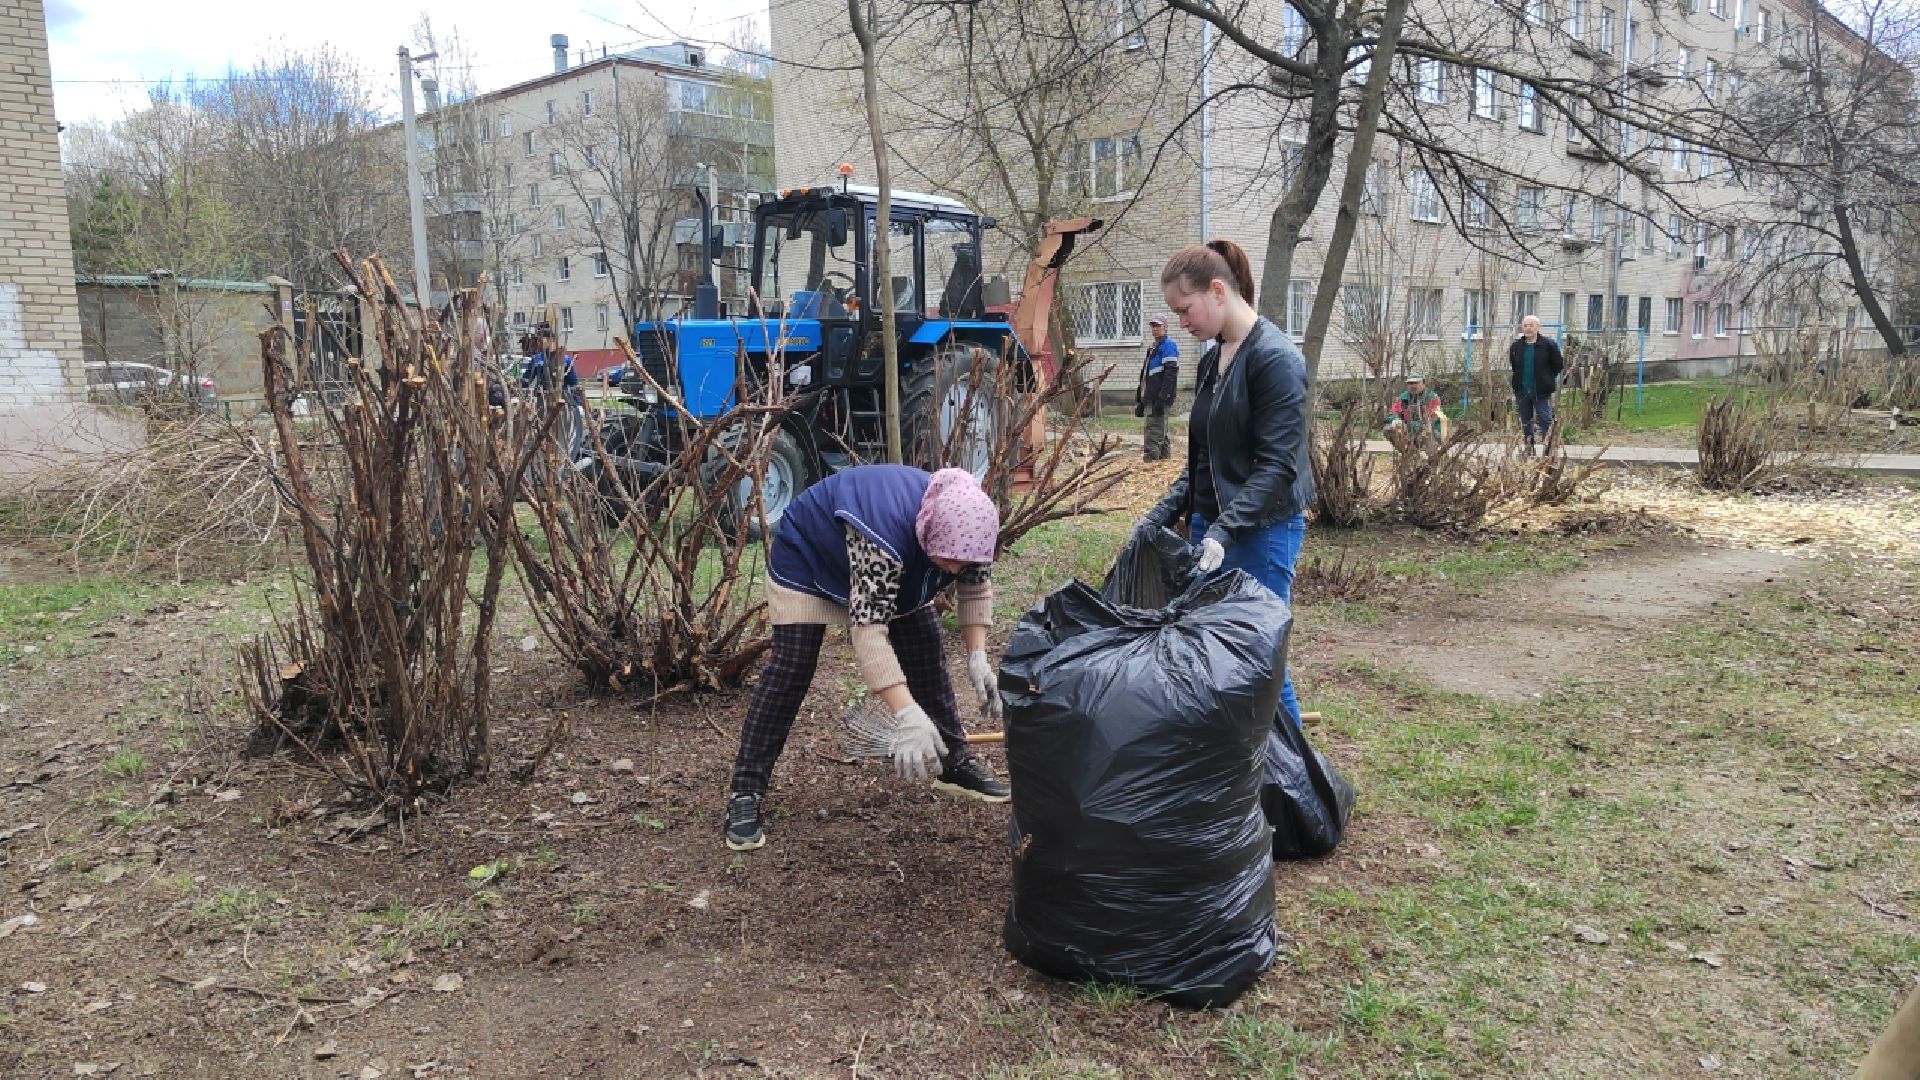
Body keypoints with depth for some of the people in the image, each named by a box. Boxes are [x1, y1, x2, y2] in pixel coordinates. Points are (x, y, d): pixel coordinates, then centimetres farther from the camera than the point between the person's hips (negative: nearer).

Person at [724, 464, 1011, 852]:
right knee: (791, 668, -11)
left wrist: (977, 656, -18)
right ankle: (746, 793, -7)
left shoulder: (966, 527, -26)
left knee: (927, 654, 4)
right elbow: (868, 628, -48)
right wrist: (908, 715, -55)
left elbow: (977, 586, -6)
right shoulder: (885, 529, -46)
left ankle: (954, 762, 17)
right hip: (809, 555, -6)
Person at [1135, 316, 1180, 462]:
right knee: (1161, 434, 16)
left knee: (1154, 435, -13)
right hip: (1150, 399, 10)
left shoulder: (1168, 346, -8)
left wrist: (1162, 398, -25)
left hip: (1159, 399, -10)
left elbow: (1170, 373, -18)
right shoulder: (1152, 347, 22)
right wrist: (1140, 400, 24)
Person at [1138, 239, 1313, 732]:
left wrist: (1225, 529, -27)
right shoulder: (1212, 358, 12)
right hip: (1211, 526, 8)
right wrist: (1165, 513, 9)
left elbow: (1277, 464, -20)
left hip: (1261, 533, -8)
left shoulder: (1275, 358, -15)